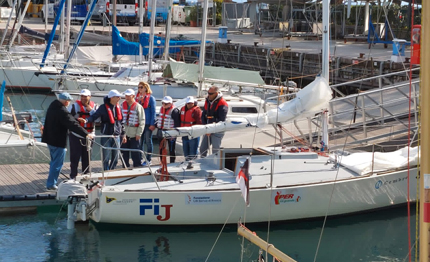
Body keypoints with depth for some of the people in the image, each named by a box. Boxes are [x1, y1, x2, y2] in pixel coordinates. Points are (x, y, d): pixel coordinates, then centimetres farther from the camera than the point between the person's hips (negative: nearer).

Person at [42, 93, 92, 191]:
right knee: (57, 163, 0)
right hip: (58, 142, -10)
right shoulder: (62, 112, -24)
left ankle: (51, 182, 30)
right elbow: (73, 125, -28)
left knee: (54, 162, 23)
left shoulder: (52, 106, 6)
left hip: (50, 139, 10)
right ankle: (51, 184, 3)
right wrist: (86, 134, -27)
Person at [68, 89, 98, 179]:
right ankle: (73, 176, 6)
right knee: (75, 157, -2)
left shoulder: (94, 106, 5)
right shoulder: (75, 106, -4)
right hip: (76, 136, -3)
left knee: (86, 157, 10)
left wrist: (91, 110, -13)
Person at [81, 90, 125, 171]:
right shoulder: (103, 108, -7)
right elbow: (94, 116, -16)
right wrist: (86, 120, -35)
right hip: (106, 136, -5)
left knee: (115, 158, 9)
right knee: (106, 158, -4)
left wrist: (123, 134, 17)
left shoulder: (118, 108, 9)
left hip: (116, 136, 5)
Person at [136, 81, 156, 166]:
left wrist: (152, 124, -12)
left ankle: (148, 160, 4)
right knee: (140, 142, 8)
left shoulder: (151, 98, -3)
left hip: (148, 124, -5)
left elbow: (153, 112, -6)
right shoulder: (138, 98, 12)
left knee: (148, 141, 0)